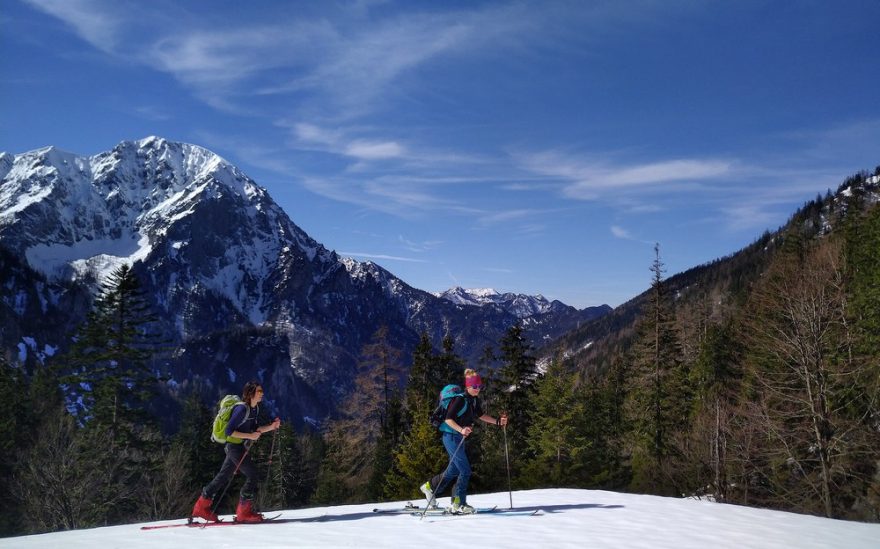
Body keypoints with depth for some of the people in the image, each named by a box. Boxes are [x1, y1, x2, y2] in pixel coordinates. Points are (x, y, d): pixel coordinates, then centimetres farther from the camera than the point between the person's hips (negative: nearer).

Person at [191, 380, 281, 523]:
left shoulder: (255, 408, 8)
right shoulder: (242, 409, -20)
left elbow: (254, 429, 15)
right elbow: (229, 431, -20)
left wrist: (271, 427, 2)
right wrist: (249, 436, -23)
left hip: (240, 447, 10)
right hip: (234, 446, -10)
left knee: (224, 477, 14)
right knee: (254, 475, -10)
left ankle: (202, 507, 21)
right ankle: (244, 512, -3)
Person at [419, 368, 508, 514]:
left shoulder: (475, 399, 5)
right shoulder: (460, 399, -21)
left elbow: (481, 415, 20)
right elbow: (448, 419, -23)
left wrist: (497, 421, 11)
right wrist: (461, 430, -38)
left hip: (460, 437, 9)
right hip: (451, 436, -9)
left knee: (454, 470, 20)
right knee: (465, 470, -10)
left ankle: (430, 486, 38)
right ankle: (459, 504, -2)